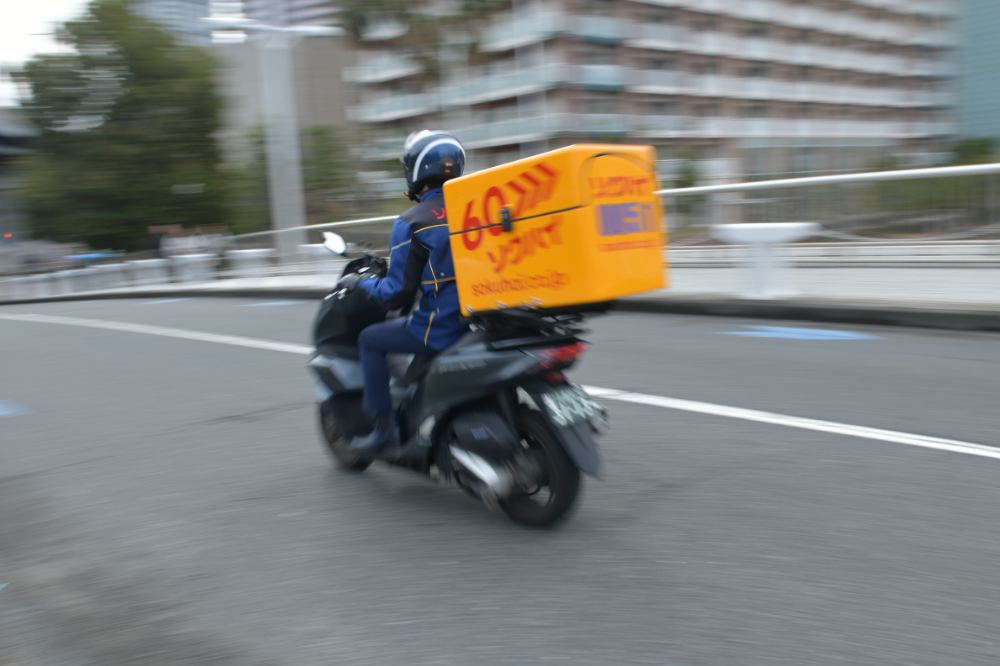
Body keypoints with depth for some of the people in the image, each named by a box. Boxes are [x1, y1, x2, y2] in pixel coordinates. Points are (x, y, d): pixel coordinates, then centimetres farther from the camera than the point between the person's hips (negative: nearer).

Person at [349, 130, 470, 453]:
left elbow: (397, 294, -12)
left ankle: (384, 424, 13)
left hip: (440, 327, -7)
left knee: (370, 339, 13)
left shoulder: (411, 224, -13)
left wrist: (366, 284, 7)